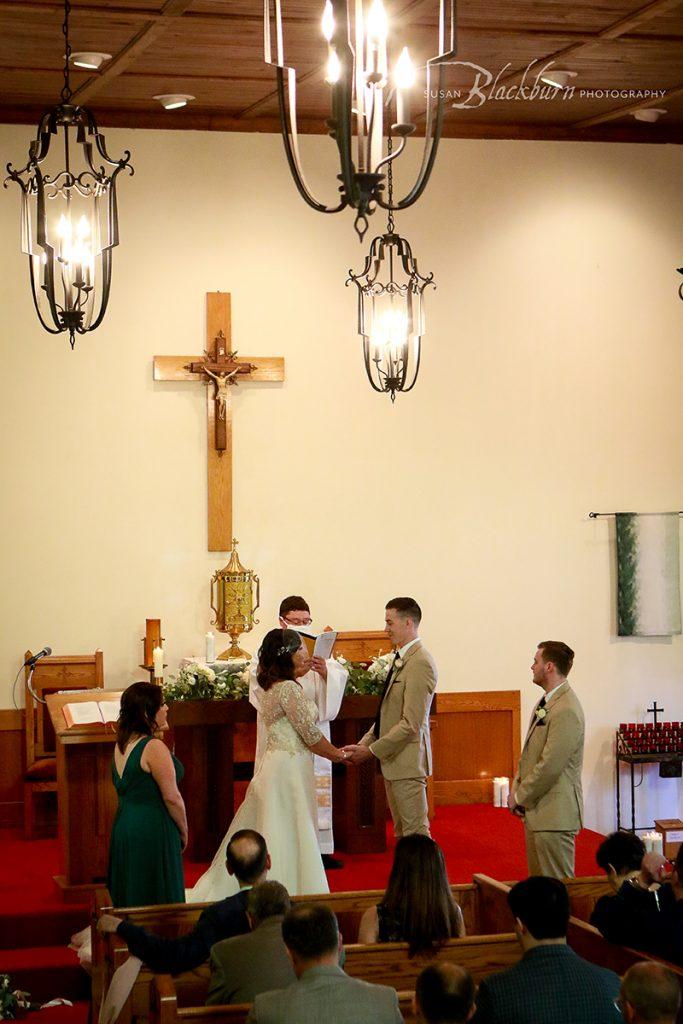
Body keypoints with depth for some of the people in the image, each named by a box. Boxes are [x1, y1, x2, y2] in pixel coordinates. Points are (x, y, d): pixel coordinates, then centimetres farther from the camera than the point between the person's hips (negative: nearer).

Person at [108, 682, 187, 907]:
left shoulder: (121, 744, 6)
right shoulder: (154, 747, -19)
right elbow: (172, 797, -16)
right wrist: (184, 833, -4)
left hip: (123, 827, 8)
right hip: (153, 830, -8)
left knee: (130, 900, 15)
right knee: (156, 898, 0)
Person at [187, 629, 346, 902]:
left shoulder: (273, 686, 12)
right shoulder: (289, 688, -17)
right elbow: (310, 734, -15)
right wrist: (338, 754, -2)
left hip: (276, 765, 10)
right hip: (289, 769, -10)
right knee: (290, 838, -5)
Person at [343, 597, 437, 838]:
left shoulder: (420, 663, -17)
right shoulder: (401, 659, 14)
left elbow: (411, 723, -22)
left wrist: (371, 751, -17)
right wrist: (363, 744, 6)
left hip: (407, 761, -10)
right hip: (392, 760, 10)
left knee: (415, 832, -6)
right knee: (401, 830, 14)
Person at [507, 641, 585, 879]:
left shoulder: (566, 711, -19)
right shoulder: (545, 703, 14)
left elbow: (549, 766, -21)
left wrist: (520, 797, -11)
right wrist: (517, 789, 8)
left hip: (554, 814, -10)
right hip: (536, 811, 10)